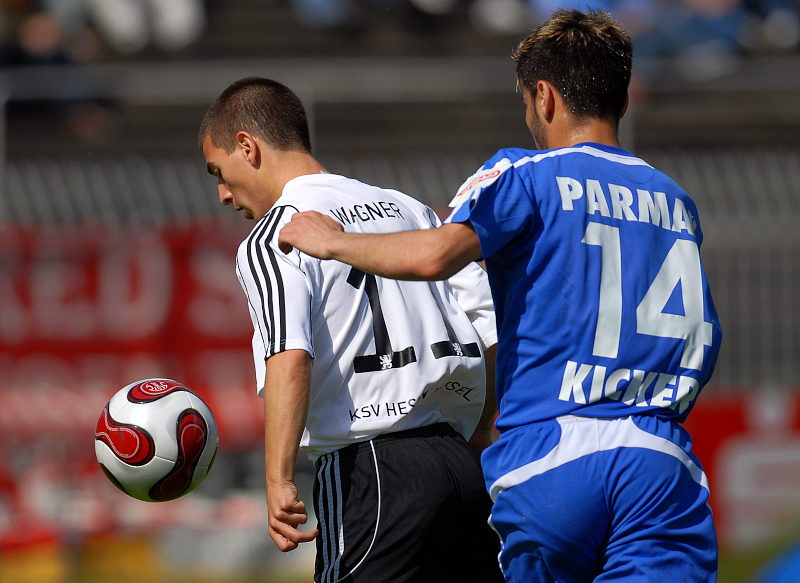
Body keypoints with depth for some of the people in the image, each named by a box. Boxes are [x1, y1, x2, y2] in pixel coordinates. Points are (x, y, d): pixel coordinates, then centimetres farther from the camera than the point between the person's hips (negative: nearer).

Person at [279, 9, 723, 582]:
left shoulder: (525, 176, 1)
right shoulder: (675, 200, 18)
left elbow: (433, 255, -15)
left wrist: (333, 241, 2)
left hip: (551, 457, -3)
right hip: (664, 465, 3)